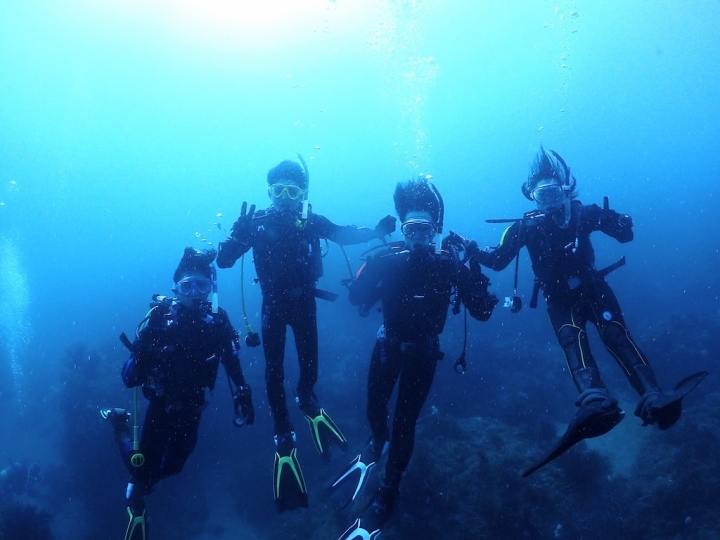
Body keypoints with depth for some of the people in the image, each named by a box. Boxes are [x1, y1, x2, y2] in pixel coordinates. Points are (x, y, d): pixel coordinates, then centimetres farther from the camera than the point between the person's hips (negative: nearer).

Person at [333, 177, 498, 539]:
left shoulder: (448, 266, -15)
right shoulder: (387, 261, -14)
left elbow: (482, 311, -20)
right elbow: (357, 298, -20)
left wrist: (472, 268, -30)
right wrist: (374, 268, -33)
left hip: (422, 351, -2)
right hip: (387, 345, 2)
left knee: (404, 420, -2)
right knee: (375, 408, 11)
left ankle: (387, 493, 12)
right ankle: (379, 444, 48)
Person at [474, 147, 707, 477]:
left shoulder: (583, 214, -5)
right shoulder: (527, 226, -5)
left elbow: (625, 235, -4)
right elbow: (498, 261, -3)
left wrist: (619, 223, -28)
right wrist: (473, 253, -22)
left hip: (593, 289, 1)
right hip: (560, 301, -1)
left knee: (616, 334, -25)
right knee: (572, 339, -29)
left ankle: (653, 399, -42)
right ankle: (596, 402, -55)